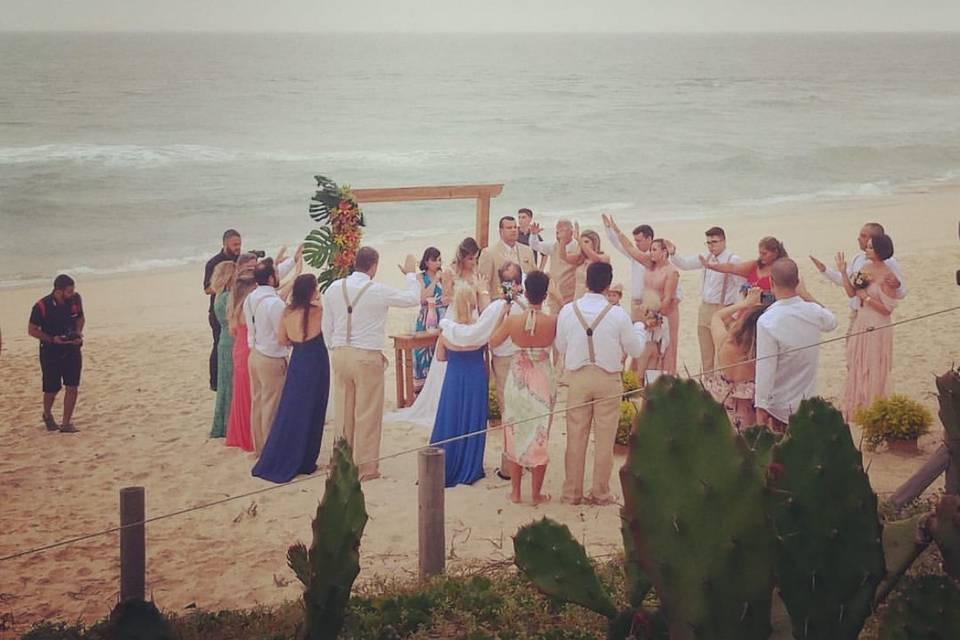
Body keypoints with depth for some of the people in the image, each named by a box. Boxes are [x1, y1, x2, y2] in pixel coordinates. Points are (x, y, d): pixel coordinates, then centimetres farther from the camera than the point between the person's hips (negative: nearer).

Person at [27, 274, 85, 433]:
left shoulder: (76, 299, -7)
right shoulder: (42, 306, -19)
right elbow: (32, 330, -10)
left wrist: (78, 333, -7)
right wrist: (52, 339, -21)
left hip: (72, 349, 3)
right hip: (50, 351, -3)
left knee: (72, 386, -4)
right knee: (52, 389, 5)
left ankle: (66, 423, 6)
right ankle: (47, 415, 35)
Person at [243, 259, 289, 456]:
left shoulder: (250, 299, 3)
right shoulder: (275, 303, -21)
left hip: (254, 355, 8)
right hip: (272, 359, -8)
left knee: (257, 403, 15)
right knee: (271, 407, -1)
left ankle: (259, 448, 24)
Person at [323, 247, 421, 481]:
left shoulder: (334, 288, 0)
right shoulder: (378, 291, -12)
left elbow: (327, 326, 6)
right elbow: (413, 299, 0)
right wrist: (411, 274, 16)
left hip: (339, 354, 5)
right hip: (367, 356, -4)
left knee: (343, 411, 14)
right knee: (368, 413, 4)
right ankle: (366, 466, 8)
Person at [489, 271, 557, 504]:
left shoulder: (512, 320, -14)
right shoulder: (552, 322, -16)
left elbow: (493, 342, 2)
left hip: (517, 383, 1)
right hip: (542, 384, -1)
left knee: (515, 435, 15)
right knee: (539, 438, 10)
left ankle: (515, 491, 20)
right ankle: (536, 493, 16)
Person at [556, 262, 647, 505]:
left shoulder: (568, 311, -8)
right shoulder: (618, 315, -14)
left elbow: (561, 347, 2)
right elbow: (636, 350, -3)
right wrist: (640, 328, 15)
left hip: (577, 378, 2)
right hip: (608, 379, -2)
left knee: (576, 437, 10)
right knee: (604, 439, 8)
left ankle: (572, 492, 16)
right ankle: (600, 492, 15)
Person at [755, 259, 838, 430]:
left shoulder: (767, 321, -24)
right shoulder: (814, 312, -7)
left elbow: (765, 371, -22)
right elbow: (832, 322, 20)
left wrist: (761, 409, -14)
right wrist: (806, 295, 24)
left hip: (780, 406, -5)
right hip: (808, 402, 5)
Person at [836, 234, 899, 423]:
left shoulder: (887, 276, -17)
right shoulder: (865, 267, 4)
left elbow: (887, 308, -16)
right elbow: (851, 293, 7)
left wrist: (866, 297, -18)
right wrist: (843, 273, -2)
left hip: (877, 328, -7)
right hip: (860, 324, 7)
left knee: (874, 371, 3)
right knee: (857, 369, 14)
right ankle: (857, 409, 27)